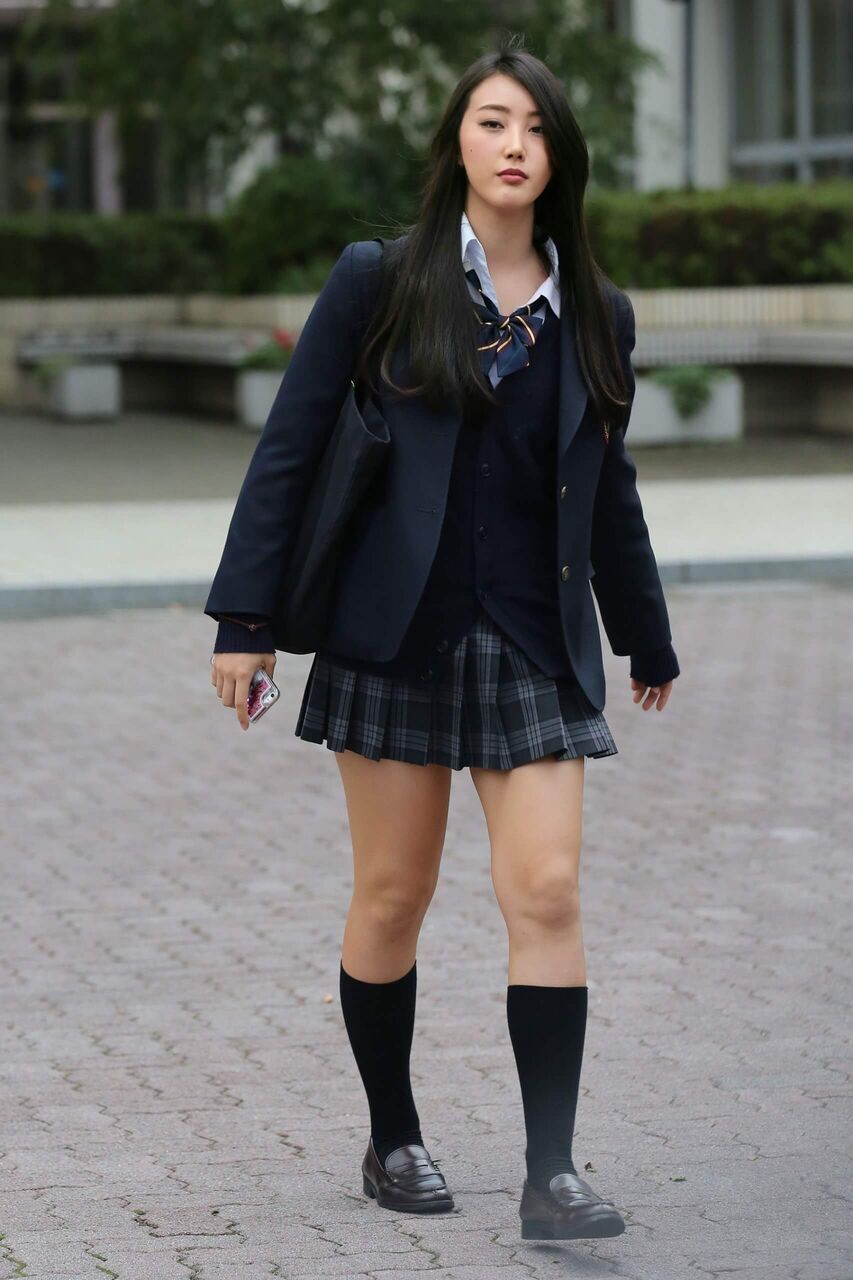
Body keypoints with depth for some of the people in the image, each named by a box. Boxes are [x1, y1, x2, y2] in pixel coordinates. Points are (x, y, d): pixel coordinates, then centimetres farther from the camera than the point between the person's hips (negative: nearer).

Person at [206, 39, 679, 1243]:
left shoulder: (595, 312, 8)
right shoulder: (380, 282, 0)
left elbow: (608, 491, 20)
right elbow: (289, 448, 0)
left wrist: (647, 639, 27)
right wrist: (245, 617, -5)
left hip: (536, 644, 2)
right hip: (399, 635, -2)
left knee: (548, 891, -8)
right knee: (393, 896, 5)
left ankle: (551, 1177, -7)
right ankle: (393, 1142, 22)